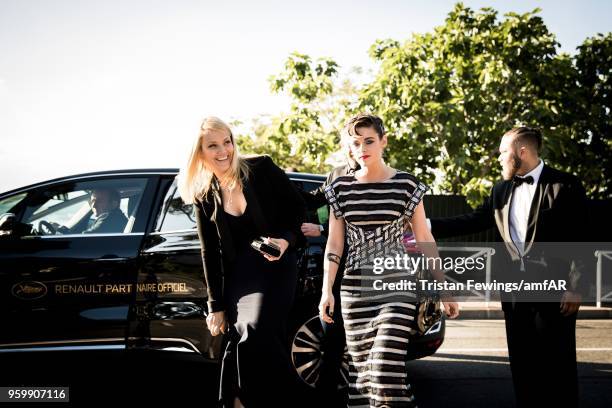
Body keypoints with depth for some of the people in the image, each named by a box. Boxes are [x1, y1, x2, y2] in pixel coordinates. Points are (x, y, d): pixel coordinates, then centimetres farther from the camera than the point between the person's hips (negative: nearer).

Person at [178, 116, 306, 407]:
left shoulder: (261, 169, -3)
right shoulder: (205, 196, 6)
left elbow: (298, 207, 4)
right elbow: (210, 254, 10)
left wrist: (285, 240, -15)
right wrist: (216, 306, 8)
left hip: (275, 266, -3)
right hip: (237, 274, 3)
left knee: (257, 333, -22)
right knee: (240, 340, -10)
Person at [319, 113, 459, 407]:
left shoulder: (407, 185, -1)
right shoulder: (340, 188, 6)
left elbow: (425, 241, 3)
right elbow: (334, 244, 7)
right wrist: (327, 290, -2)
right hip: (355, 289, 3)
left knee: (387, 364, -15)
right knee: (361, 366, 5)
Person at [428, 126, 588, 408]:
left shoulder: (565, 186, -7)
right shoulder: (501, 190, 12)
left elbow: (580, 240, -8)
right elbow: (473, 221, 13)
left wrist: (575, 288, -12)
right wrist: (427, 225, 5)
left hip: (554, 290, -6)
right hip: (515, 290, 6)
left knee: (558, 364, 0)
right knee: (522, 363, 10)